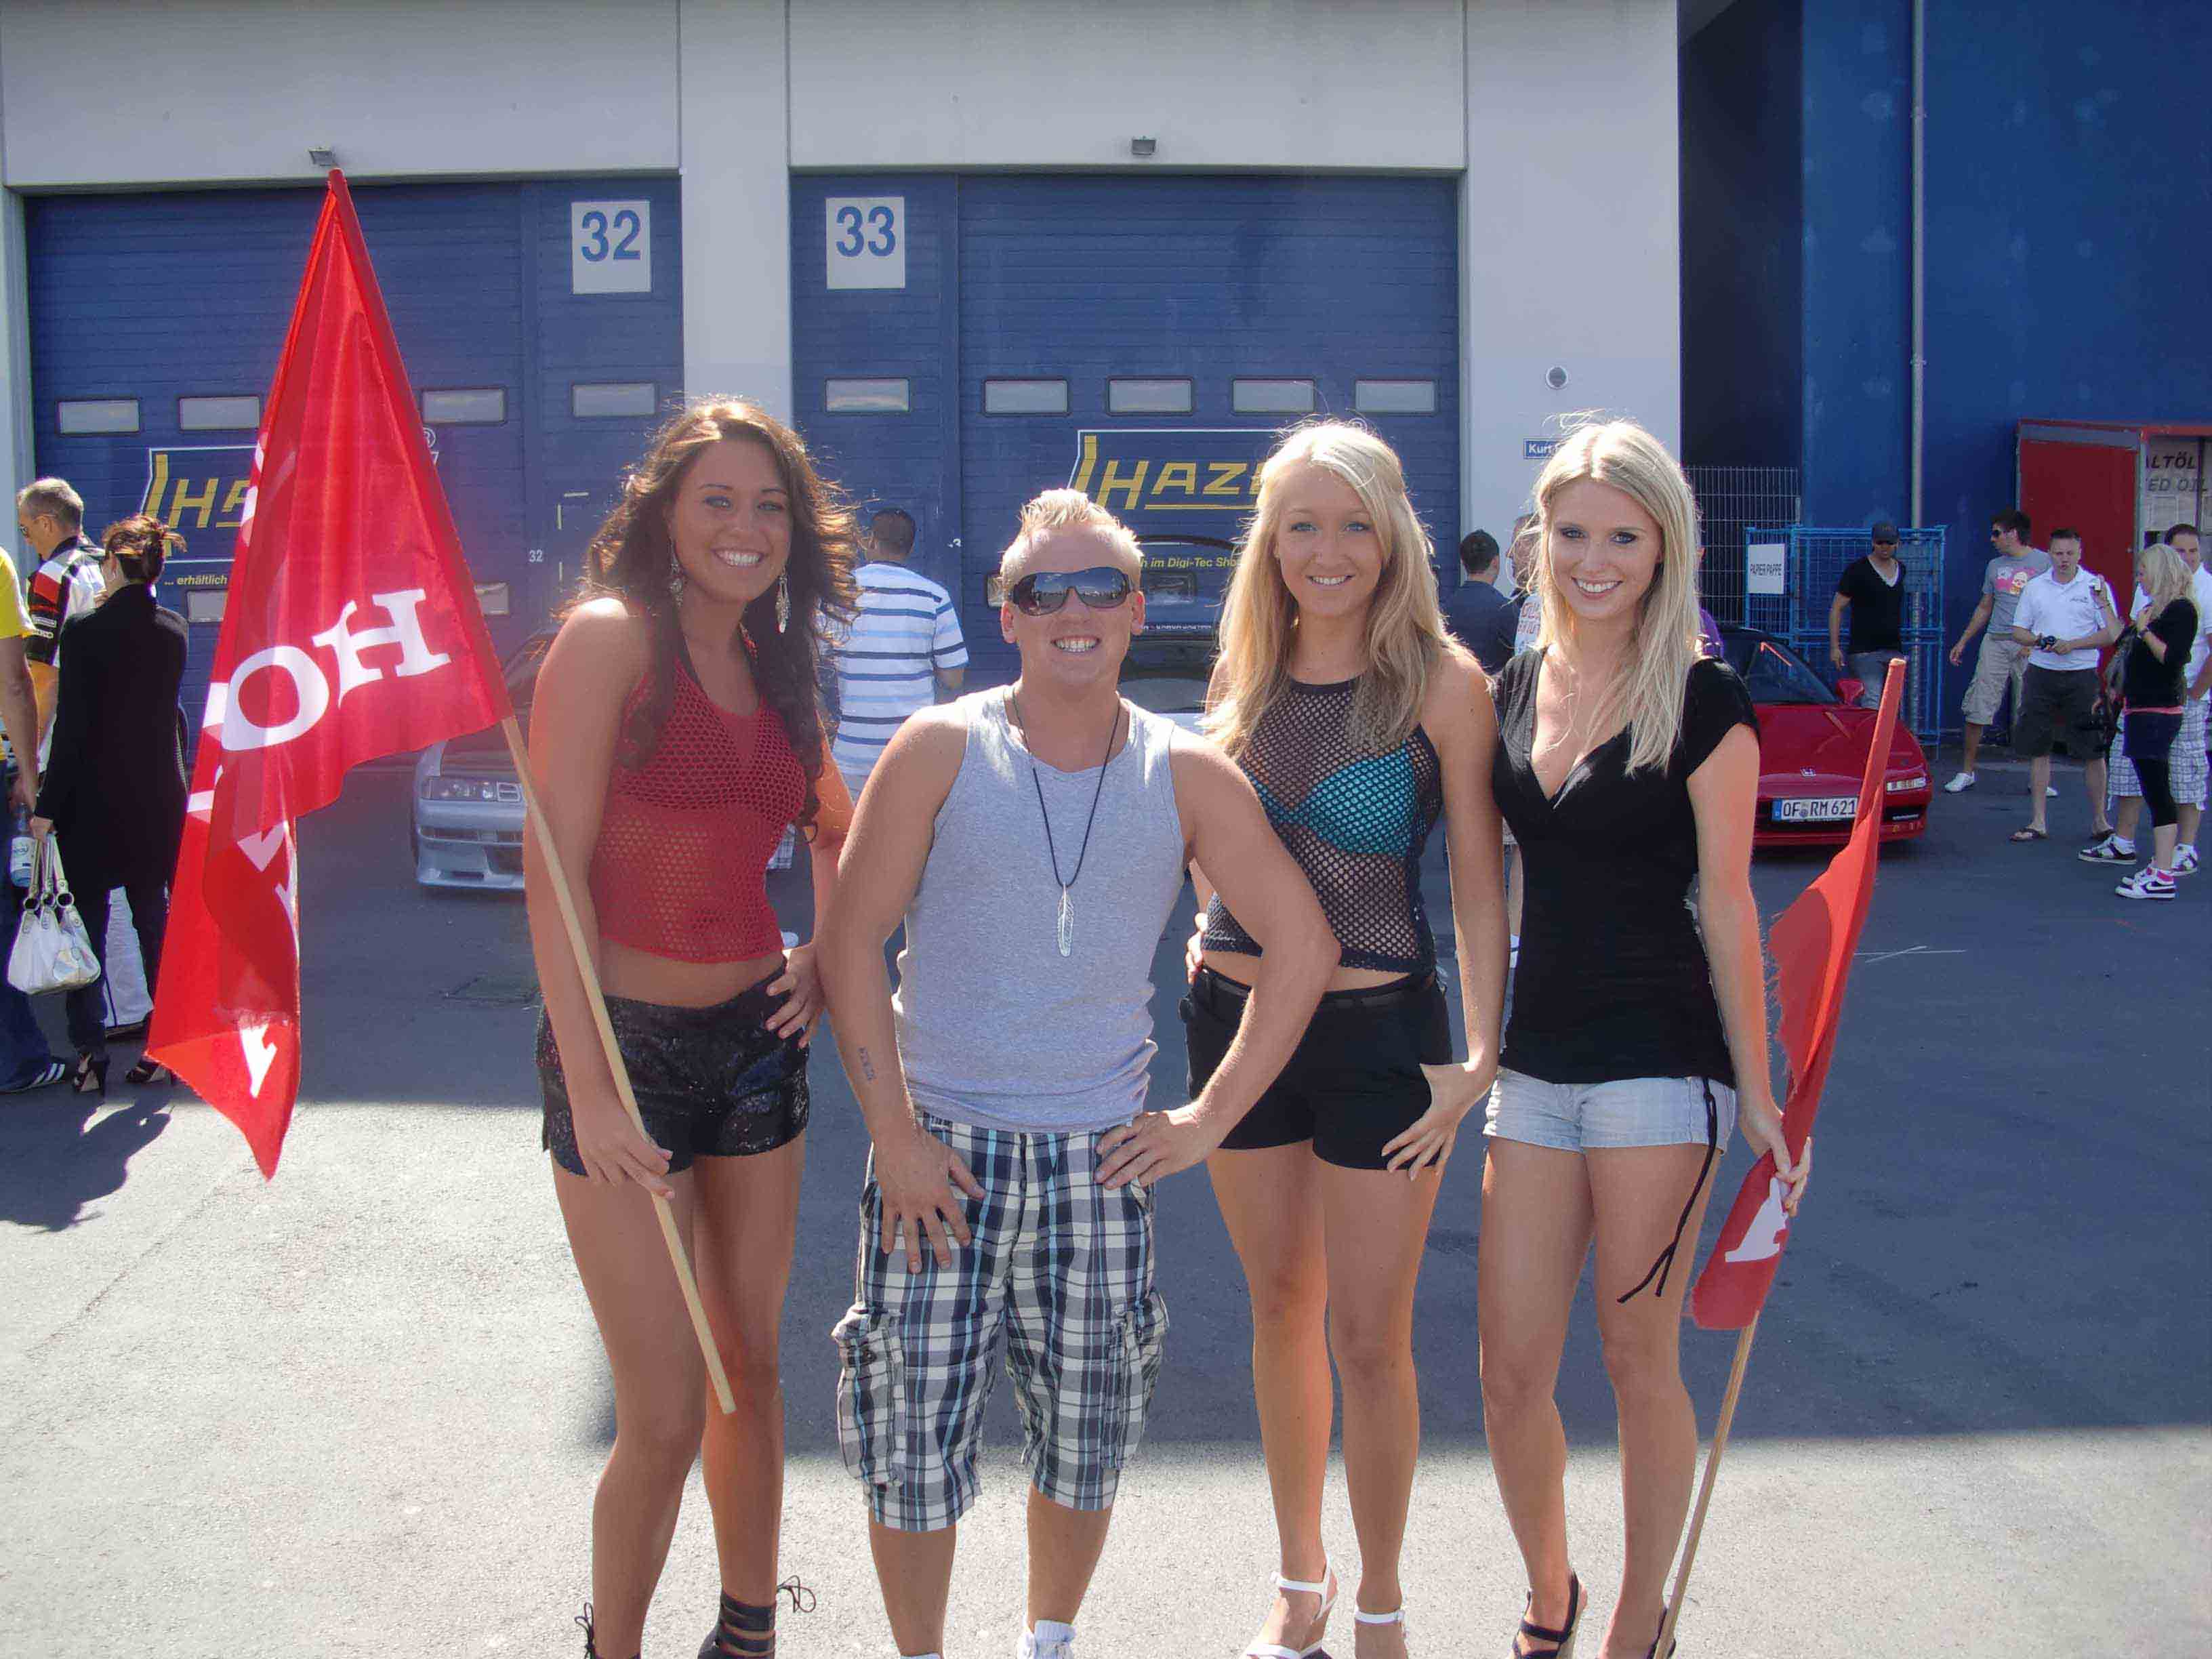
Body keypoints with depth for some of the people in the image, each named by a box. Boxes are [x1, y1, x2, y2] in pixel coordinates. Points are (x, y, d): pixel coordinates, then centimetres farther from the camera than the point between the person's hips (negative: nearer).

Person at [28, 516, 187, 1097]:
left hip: (95, 800, -4)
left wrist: (48, 805, -10)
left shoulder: (86, 631, -14)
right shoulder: (173, 630, 0)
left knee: (86, 924, 5)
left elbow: (72, 726, -15)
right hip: (158, 798, 4)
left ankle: (89, 1054, 5)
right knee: (155, 919, 12)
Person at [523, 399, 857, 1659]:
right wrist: (591, 1087, -20)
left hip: (757, 1040, 6)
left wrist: (829, 953, 8)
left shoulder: (774, 668, 9)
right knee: (664, 1420, -2)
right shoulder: (612, 635, -11)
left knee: (751, 1370, 17)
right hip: (627, 1043, -6)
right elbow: (557, 866, -16)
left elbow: (837, 830, 26)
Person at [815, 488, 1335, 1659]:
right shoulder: (940, 750, -3)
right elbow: (851, 940, -3)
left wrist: (1210, 1118, 1)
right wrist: (893, 1132, -9)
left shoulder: (1187, 777, 2)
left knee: (1085, 1445, 11)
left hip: (1096, 1162, 2)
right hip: (939, 1154, -1)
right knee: (911, 1443, 1)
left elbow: (1303, 947, 5)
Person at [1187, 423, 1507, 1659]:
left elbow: (1480, 878, -8)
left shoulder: (1443, 683, -9)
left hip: (1380, 1029, -4)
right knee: (1282, 1302, 16)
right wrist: (1224, 932, 4)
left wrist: (1481, 1056, -13)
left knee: (1370, 1336, 3)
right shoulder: (1242, 677, 4)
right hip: (1237, 1013, 5)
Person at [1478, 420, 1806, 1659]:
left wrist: (1756, 1092, -5)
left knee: (1639, 1362, 5)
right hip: (1536, 1056, 5)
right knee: (1512, 1376, 5)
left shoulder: (1702, 701, -7)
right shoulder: (1515, 686, 9)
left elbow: (1727, 905, -6)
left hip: (1660, 1056, -5)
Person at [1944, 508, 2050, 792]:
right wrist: (1963, 641, 20)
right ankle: (1967, 771, 6)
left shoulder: (2044, 562, 0)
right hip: (1995, 642, 4)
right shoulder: (1995, 566, 16)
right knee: (1977, 706, -2)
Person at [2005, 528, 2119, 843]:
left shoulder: (2095, 586, 0)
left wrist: (2072, 645, -15)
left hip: (2082, 677, -3)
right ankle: (2037, 822, 10)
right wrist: (2037, 641, -10)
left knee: (2093, 751, -3)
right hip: (2041, 674, 3)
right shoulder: (2034, 587, 9)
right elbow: (2018, 631, 12)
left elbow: (2112, 633, -4)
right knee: (2037, 749, 4)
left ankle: (2099, 822, 6)